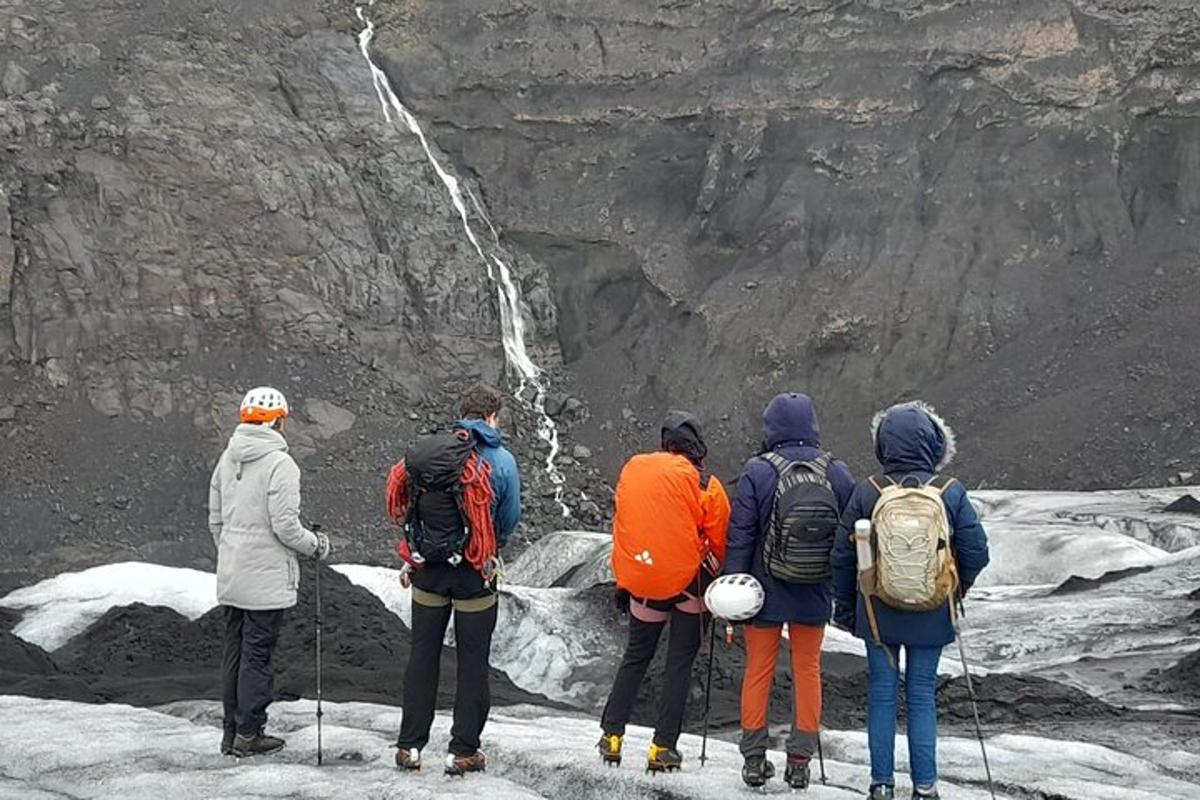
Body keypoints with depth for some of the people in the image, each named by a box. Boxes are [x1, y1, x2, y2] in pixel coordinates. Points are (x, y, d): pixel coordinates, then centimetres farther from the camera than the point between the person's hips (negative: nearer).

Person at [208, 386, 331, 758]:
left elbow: (215, 520, 14)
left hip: (230, 578, 7)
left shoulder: (227, 459, 8)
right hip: (267, 580, -7)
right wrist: (316, 546, -1)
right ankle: (248, 734, 5)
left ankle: (232, 731, 20)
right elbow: (285, 526, -18)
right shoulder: (280, 464, -16)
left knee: (235, 652, 13)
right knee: (258, 654, 0)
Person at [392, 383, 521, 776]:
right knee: (473, 662, 7)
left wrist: (410, 559, 12)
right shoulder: (502, 460, -7)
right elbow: (510, 519, -1)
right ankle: (463, 751, 9)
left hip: (429, 569, 3)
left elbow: (408, 506, 2)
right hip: (476, 574, -3)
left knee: (423, 655, 12)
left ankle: (410, 745, 14)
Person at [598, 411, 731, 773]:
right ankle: (663, 747, 5)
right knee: (679, 663, 6)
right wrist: (712, 571, 14)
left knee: (635, 657, 19)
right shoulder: (703, 484, -12)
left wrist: (623, 581, 17)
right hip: (689, 582, -4)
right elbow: (720, 540, -5)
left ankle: (611, 736, 17)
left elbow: (621, 526, 8)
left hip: (641, 584, 4)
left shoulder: (632, 469, 1)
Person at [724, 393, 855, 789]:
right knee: (807, 671, 12)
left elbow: (740, 536, -11)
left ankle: (754, 758, 16)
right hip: (814, 594, 2)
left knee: (758, 669, 11)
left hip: (766, 591, -2)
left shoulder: (757, 472, -12)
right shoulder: (838, 474, -3)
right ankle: (800, 761, 14)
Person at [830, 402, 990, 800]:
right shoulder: (951, 494, -8)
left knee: (882, 695, 9)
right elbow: (976, 552, -3)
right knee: (923, 696, 8)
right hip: (931, 616, 0)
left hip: (878, 613, 0)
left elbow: (843, 556, -1)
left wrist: (844, 604, 13)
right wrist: (956, 588, 17)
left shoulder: (867, 493, -8)